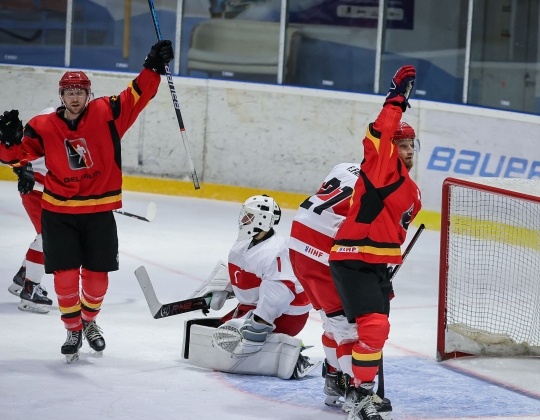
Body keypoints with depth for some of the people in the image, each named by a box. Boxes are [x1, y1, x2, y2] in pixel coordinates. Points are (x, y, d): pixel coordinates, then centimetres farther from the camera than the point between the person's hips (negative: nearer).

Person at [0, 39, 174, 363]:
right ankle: (73, 331, 18)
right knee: (65, 276, -2)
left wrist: (153, 68, -19)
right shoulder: (43, 127, -4)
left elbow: (137, 97, -7)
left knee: (97, 276, 7)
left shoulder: (106, 114, -5)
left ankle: (89, 321, 34)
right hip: (59, 214, 0)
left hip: (99, 212, 0)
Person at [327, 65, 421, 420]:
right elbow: (381, 134, -26)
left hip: (377, 264, 10)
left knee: (377, 328, 18)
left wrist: (389, 265, 26)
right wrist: (398, 98, -25)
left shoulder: (412, 192, 18)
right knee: (374, 324, -20)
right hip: (351, 260, -10)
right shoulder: (382, 166, -9)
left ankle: (361, 387, 33)